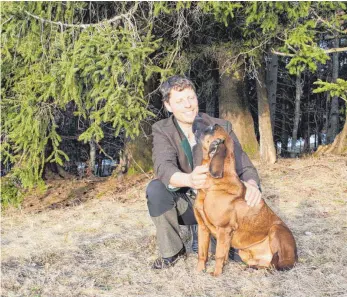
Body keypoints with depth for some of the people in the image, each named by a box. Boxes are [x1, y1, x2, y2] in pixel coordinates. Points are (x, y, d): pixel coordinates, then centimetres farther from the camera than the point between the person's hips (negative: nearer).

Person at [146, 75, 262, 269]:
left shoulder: (221, 127, -11)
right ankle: (172, 251, -11)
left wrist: (252, 185, -41)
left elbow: (244, 166, -14)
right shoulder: (161, 130, -12)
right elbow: (163, 167, -31)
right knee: (155, 188, -32)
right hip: (185, 203, 0)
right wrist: (189, 180, -56)